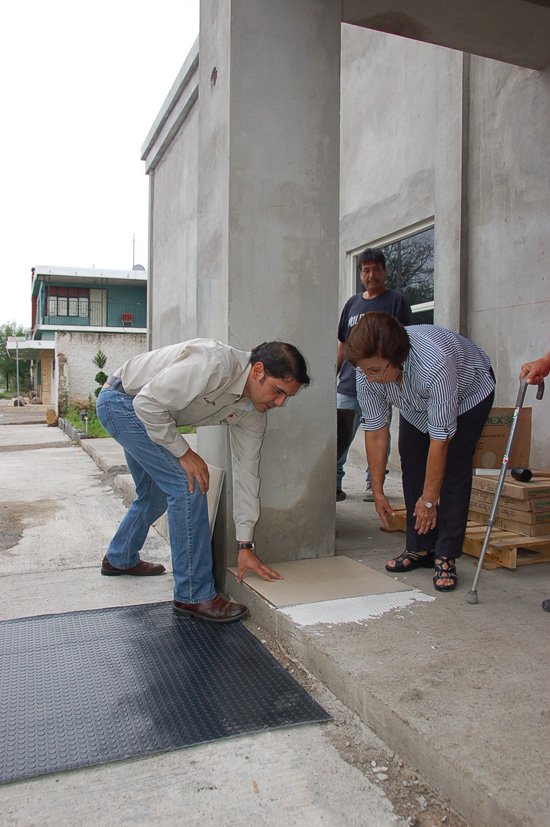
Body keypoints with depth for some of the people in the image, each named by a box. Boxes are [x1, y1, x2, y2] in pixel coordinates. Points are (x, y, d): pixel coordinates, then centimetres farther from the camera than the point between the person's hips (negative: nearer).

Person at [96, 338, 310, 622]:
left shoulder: (253, 411, -8)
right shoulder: (213, 364, -33)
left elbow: (246, 471, -4)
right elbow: (148, 402, -30)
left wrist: (246, 545, -4)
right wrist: (183, 452, -23)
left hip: (148, 416, 9)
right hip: (121, 400, -9)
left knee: (156, 491, 21)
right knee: (188, 484, -17)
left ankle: (120, 559, 48)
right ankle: (194, 595, -8)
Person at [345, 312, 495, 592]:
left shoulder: (436, 364, -46)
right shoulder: (367, 371, -29)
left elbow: (440, 438, -38)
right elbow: (375, 430, -18)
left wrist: (429, 499, -30)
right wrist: (378, 491, -13)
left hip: (469, 393, -5)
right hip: (416, 404, 5)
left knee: (453, 467, -16)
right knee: (411, 462, -4)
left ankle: (446, 556, -9)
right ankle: (420, 548, 6)